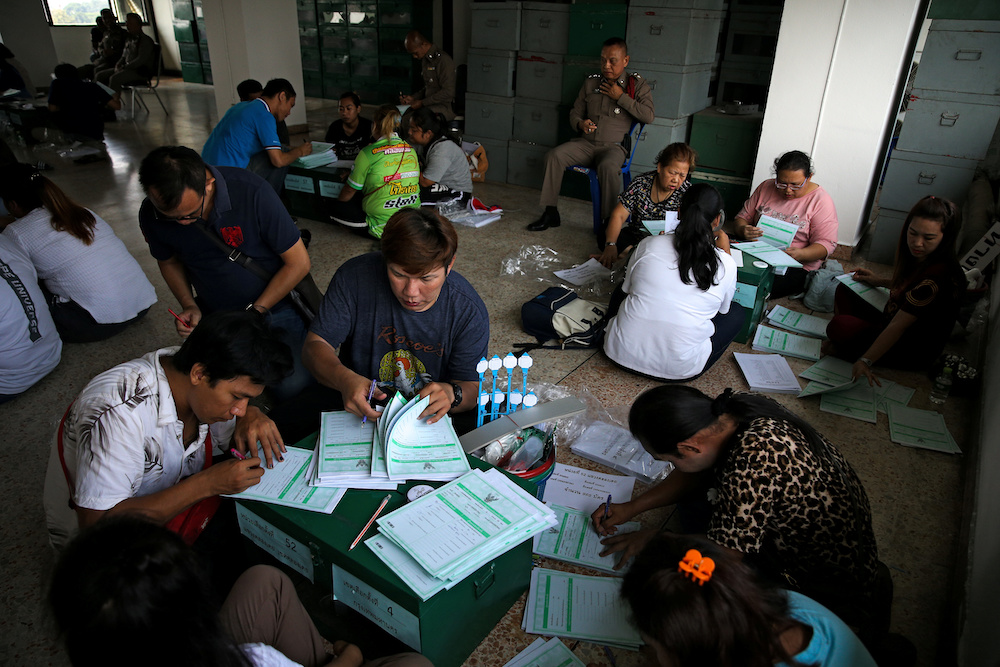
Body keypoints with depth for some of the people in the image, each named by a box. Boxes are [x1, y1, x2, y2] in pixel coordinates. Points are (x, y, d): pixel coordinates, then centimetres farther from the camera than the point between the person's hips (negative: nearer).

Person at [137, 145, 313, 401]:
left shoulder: (251, 193, -23)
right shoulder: (151, 214, -10)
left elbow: (298, 262, -14)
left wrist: (254, 312, -14)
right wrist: (188, 305, -4)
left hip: (274, 308, -4)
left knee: (293, 386, -26)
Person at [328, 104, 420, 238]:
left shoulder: (368, 153, -11)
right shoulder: (410, 150, 5)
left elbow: (350, 191, 1)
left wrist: (337, 202, 24)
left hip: (384, 226, -7)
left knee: (334, 207, 8)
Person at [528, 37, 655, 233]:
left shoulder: (637, 85, 4)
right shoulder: (591, 82, 15)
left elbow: (649, 116, -8)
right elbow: (575, 113, 19)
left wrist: (620, 97, -10)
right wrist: (580, 124, -6)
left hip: (614, 147, -4)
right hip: (585, 143, 4)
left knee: (607, 167, -38)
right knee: (554, 155, -20)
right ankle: (551, 213, -13)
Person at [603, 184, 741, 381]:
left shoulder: (648, 245, -6)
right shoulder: (726, 265, -7)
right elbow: (723, 309, 13)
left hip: (623, 352, 3)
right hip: (679, 369, -2)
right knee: (736, 312, 20)